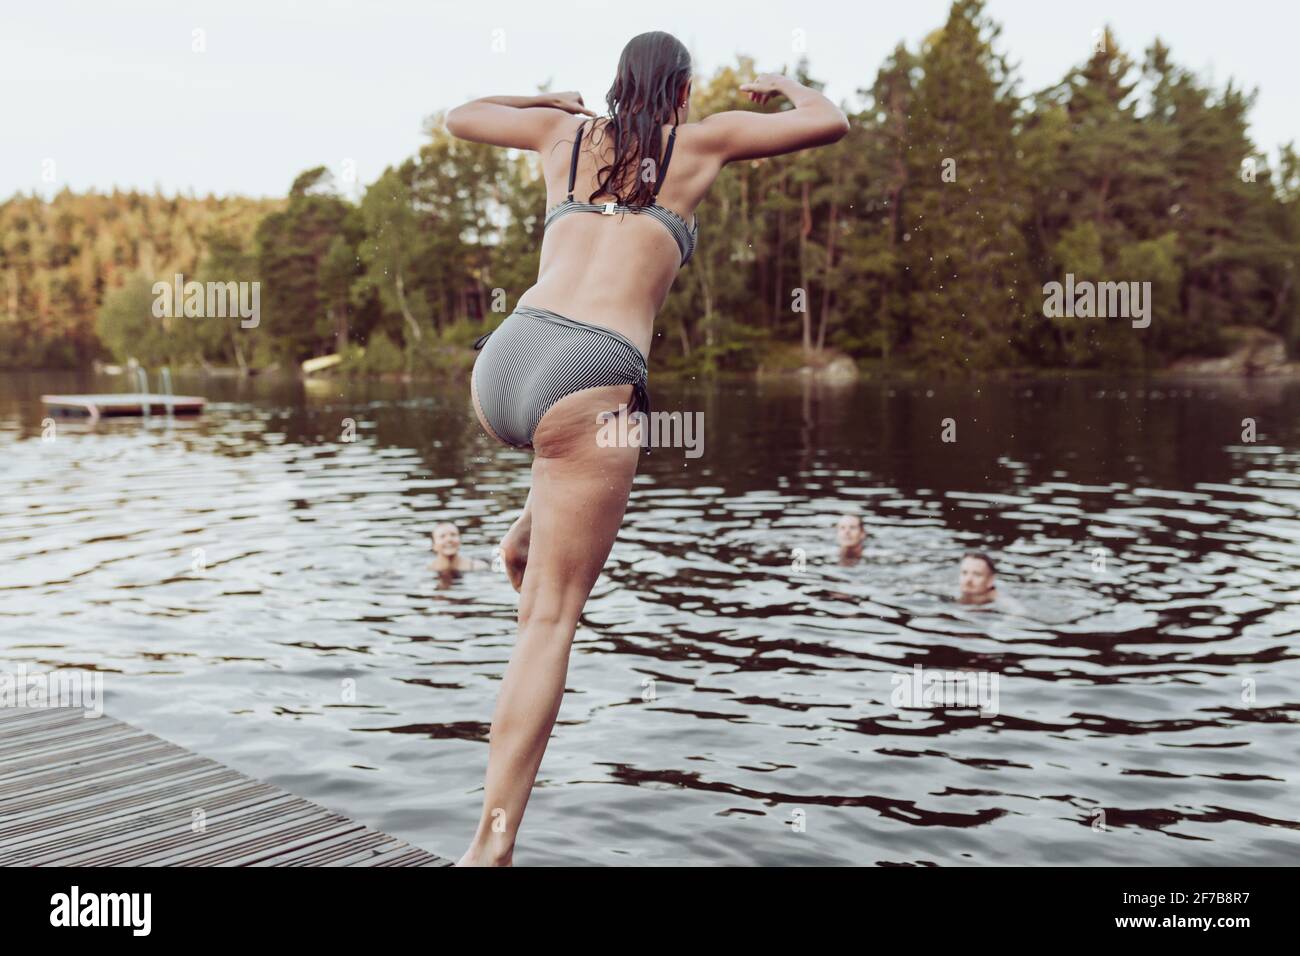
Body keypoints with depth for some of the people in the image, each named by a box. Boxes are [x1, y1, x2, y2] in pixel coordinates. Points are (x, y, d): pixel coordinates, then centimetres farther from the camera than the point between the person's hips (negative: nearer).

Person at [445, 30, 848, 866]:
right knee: (551, 620, -1)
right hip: (586, 380, -5)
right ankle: (492, 845, -5)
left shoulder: (566, 132, 22)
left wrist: (549, 99, 50)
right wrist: (782, 87, 38)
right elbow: (833, 122, 19)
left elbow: (459, 117, 38)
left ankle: (524, 538, 30)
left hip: (501, 362, 5)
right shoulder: (702, 140, 14)